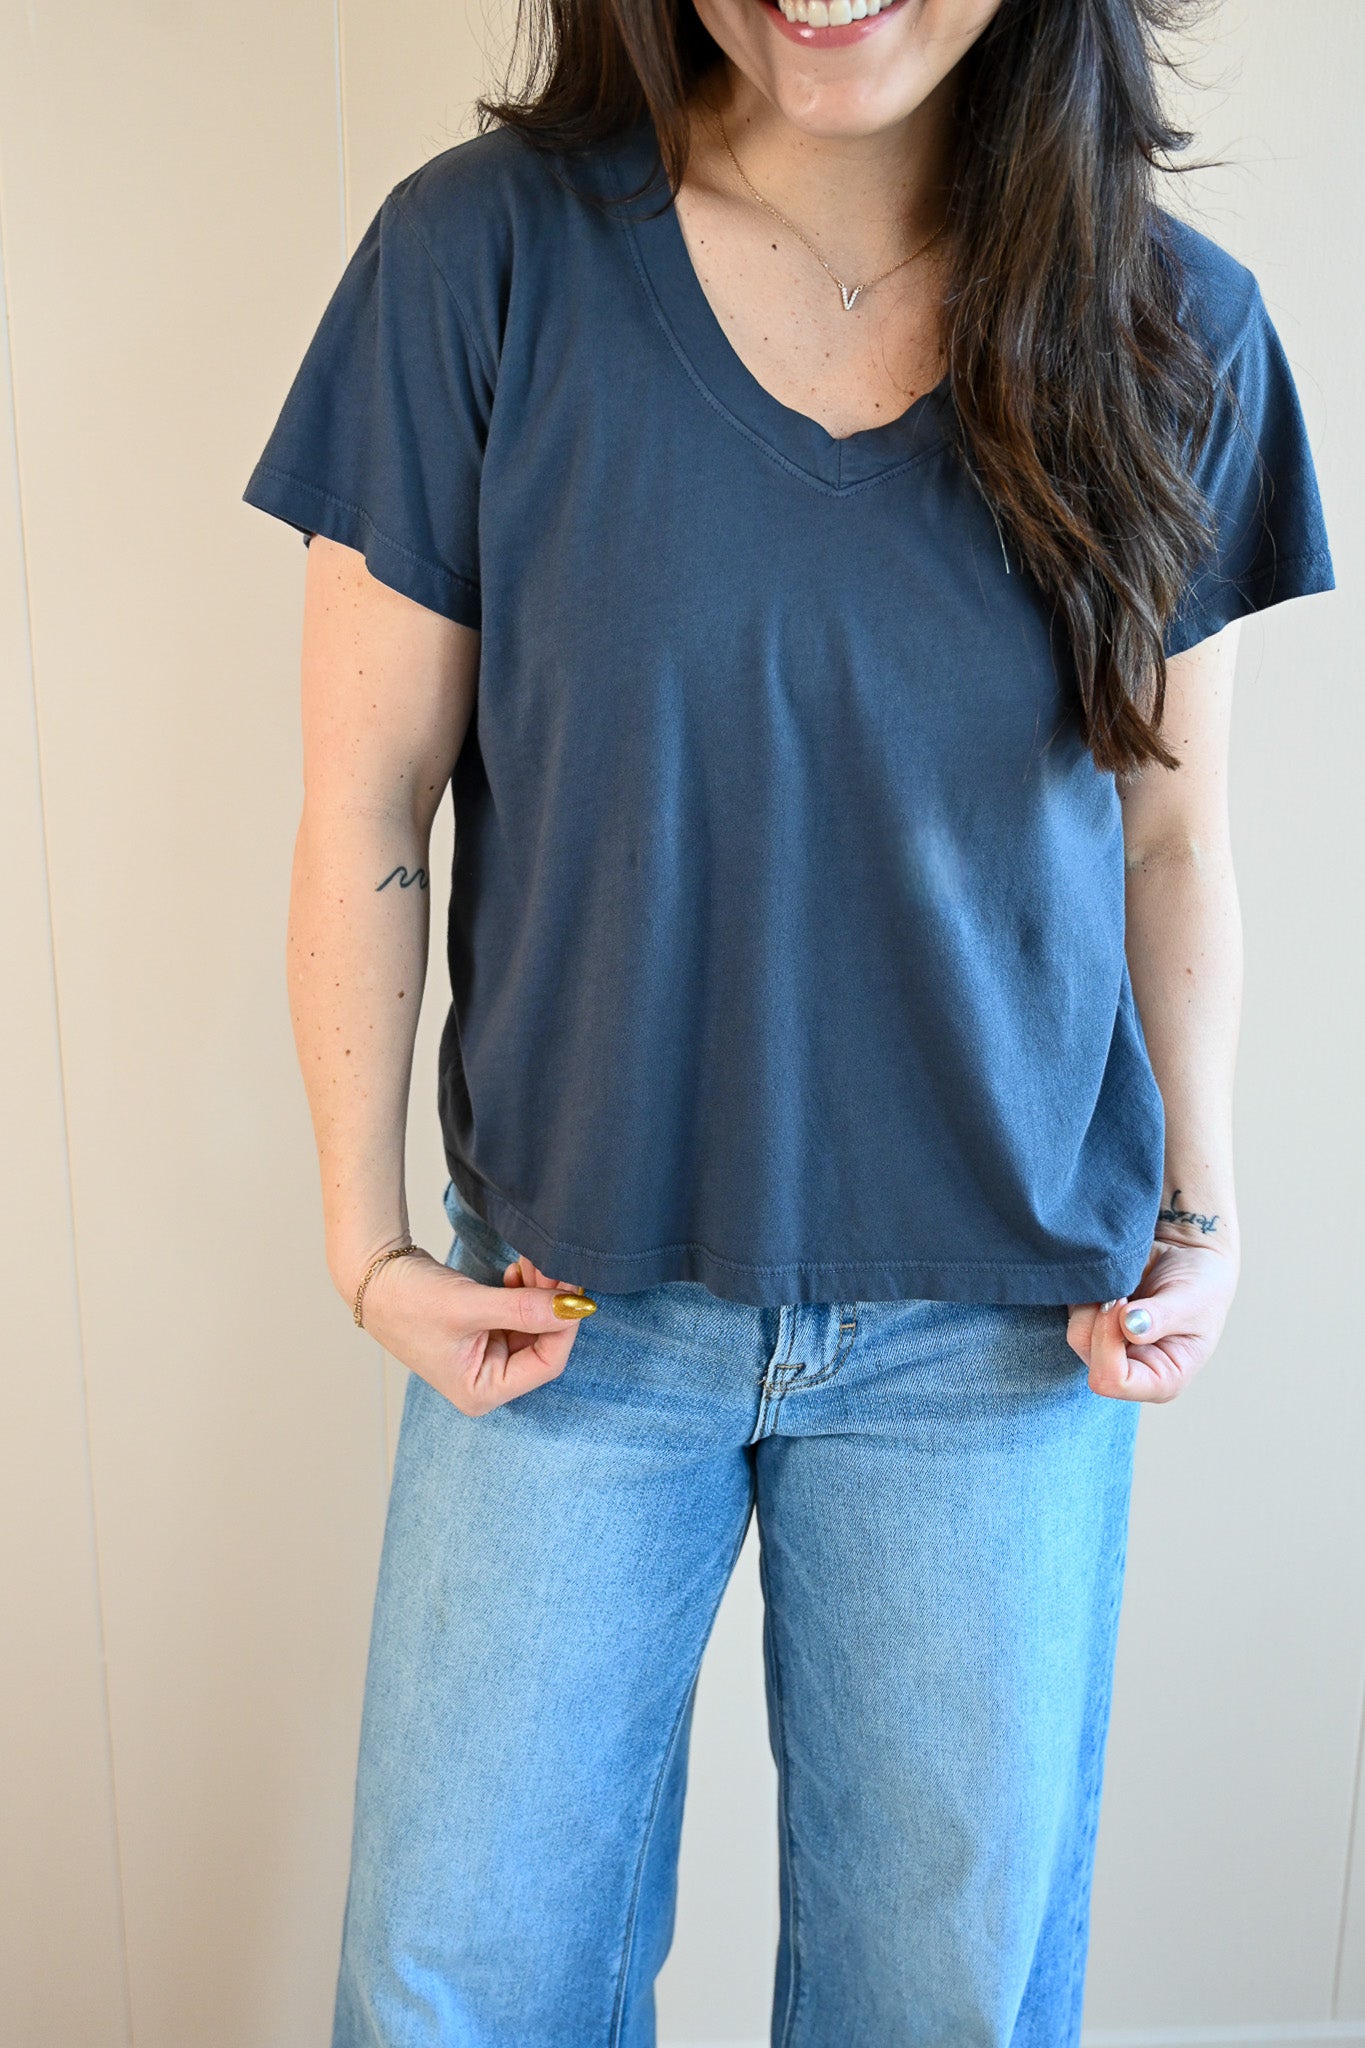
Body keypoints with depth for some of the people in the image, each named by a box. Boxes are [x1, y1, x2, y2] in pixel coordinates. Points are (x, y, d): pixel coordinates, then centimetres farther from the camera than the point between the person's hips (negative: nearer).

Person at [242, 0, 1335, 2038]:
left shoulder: (1175, 328, -3)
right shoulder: (482, 255, -9)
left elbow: (1173, 832, 5)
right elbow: (366, 813, -5)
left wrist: (1200, 1219, 1)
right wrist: (365, 1243, -5)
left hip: (1005, 1319, 2)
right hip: (582, 1294, 0)